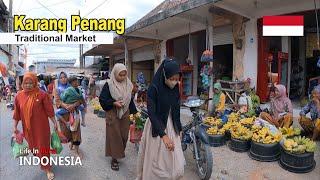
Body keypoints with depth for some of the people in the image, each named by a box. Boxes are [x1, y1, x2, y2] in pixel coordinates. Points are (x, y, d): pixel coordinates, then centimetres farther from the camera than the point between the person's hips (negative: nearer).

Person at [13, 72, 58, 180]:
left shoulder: (42, 95, -13)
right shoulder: (19, 96, -2)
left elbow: (49, 110, -9)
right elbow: (17, 113, 5)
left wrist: (55, 123, -6)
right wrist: (15, 127, 8)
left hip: (41, 126, -4)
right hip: (28, 128, 4)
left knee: (43, 147, 5)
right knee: (33, 146, 21)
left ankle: (47, 168, 21)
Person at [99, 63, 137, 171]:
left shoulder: (128, 85, 3)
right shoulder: (109, 85, -10)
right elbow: (102, 99, -10)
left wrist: (134, 112, 7)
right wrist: (114, 103, -23)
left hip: (125, 114, 4)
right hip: (113, 115, -4)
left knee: (124, 135, 12)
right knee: (114, 136, 3)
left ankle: (120, 153, 36)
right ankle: (114, 158, 18)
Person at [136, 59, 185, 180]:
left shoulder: (176, 89, -1)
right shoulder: (154, 88, -18)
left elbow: (176, 111, 9)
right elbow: (151, 113, -22)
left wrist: (179, 129, 13)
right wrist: (163, 135, -26)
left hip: (171, 127, 5)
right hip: (156, 127, -4)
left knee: (176, 162, 7)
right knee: (156, 162, 9)